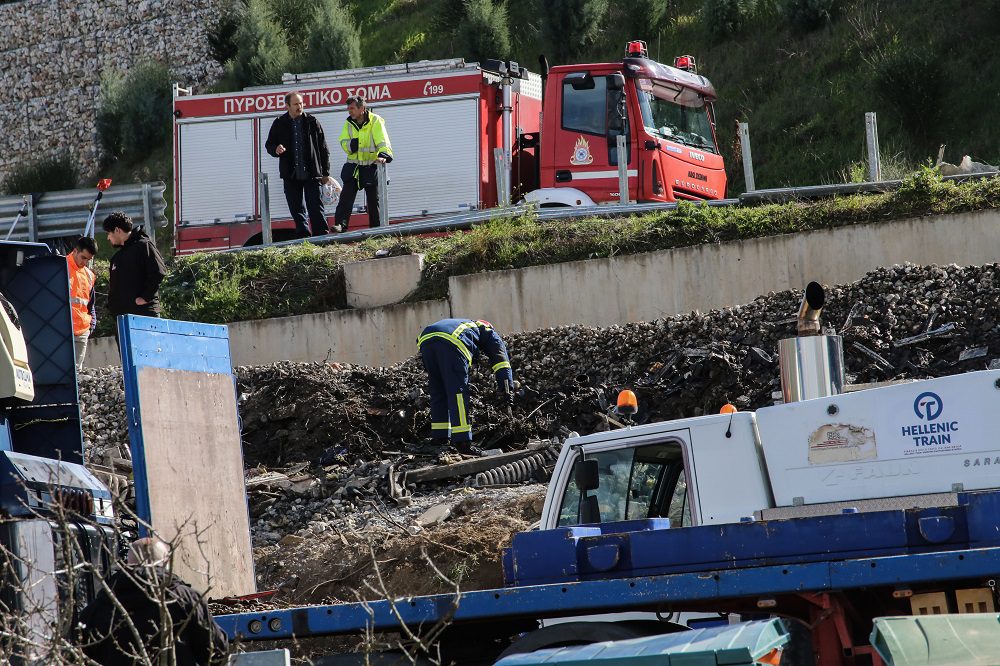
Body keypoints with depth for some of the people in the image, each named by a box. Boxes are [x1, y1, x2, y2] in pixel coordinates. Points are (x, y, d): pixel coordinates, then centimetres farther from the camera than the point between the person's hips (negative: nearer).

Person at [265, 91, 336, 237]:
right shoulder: (279, 124, 5)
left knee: (316, 207, -5)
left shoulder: (311, 122, 1)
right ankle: (303, 237, 13)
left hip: (311, 174, -2)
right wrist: (275, 150, -12)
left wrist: (325, 173, 3)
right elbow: (269, 144, 14)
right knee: (296, 210, 7)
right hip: (290, 175, 2)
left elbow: (323, 149, 5)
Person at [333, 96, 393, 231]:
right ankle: (340, 224, -14)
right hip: (353, 167, 3)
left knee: (374, 200, 6)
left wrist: (383, 155, -42)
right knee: (346, 197, -8)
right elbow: (344, 143, -4)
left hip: (371, 167, -3)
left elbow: (382, 141, -24)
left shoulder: (375, 121, -12)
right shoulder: (349, 123, 3)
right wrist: (353, 144, -24)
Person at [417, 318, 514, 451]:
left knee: (438, 393, 18)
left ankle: (439, 438, 18)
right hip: (450, 342, -6)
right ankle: (462, 441, -11)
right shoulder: (488, 331, 30)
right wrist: (507, 388, 8)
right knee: (458, 392, -4)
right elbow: (500, 357, 15)